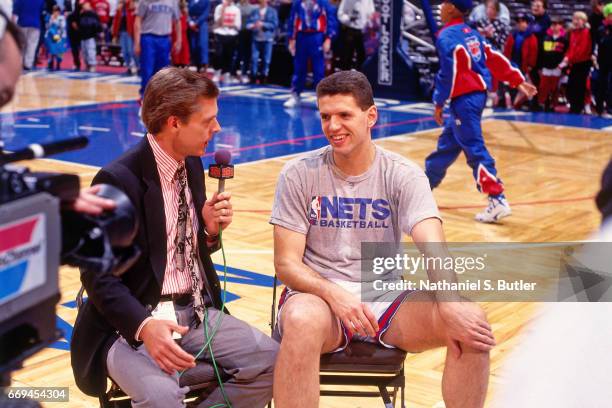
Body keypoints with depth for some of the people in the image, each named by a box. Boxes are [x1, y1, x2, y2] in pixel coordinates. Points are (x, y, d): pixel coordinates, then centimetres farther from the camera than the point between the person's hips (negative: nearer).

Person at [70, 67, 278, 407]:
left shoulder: (192, 164, 8)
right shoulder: (117, 181, -15)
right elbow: (98, 275, -15)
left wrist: (211, 228, -5)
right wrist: (144, 326, -30)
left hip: (197, 312, 7)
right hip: (135, 321, -7)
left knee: (271, 360, -15)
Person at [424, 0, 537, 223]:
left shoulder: (446, 37, -11)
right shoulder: (471, 33, 14)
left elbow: (448, 73, -16)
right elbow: (495, 58, 12)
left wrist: (439, 104, -8)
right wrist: (518, 81, 13)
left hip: (464, 98, -10)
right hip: (477, 95, 10)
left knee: (475, 152, -9)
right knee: (447, 144, 21)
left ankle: (498, 202, -13)